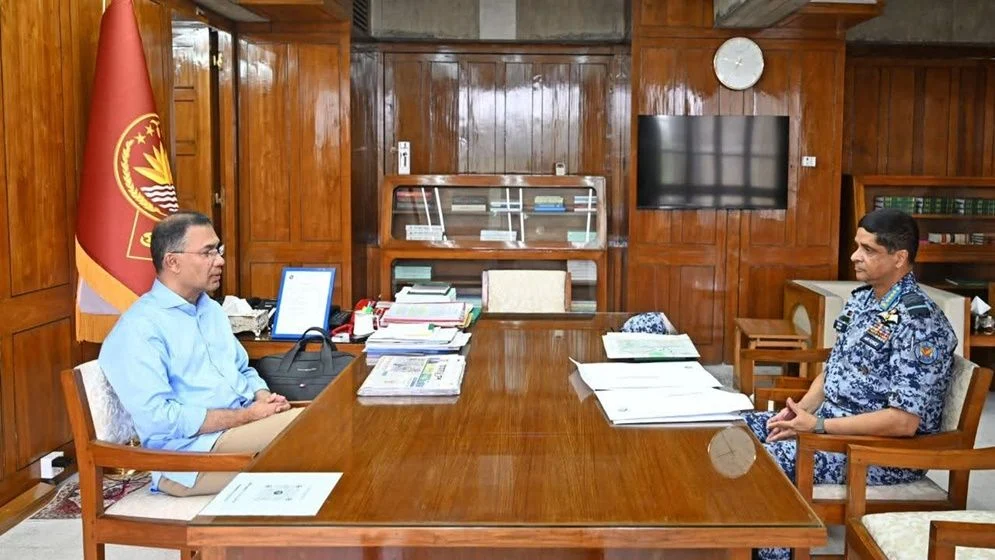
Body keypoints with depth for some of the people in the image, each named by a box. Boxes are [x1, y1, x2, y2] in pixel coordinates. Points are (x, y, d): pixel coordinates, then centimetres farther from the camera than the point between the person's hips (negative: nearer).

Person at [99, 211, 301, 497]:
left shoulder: (211, 309, 17)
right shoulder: (139, 328, -10)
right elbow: (159, 419, -18)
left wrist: (265, 399, 1)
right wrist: (247, 415, -16)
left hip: (245, 429, 8)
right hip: (190, 454, -8)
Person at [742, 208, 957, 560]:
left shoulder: (919, 323, -22)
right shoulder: (861, 299, 7)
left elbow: (904, 422, -26)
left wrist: (817, 425, -24)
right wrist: (799, 410, -4)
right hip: (831, 423, 9)